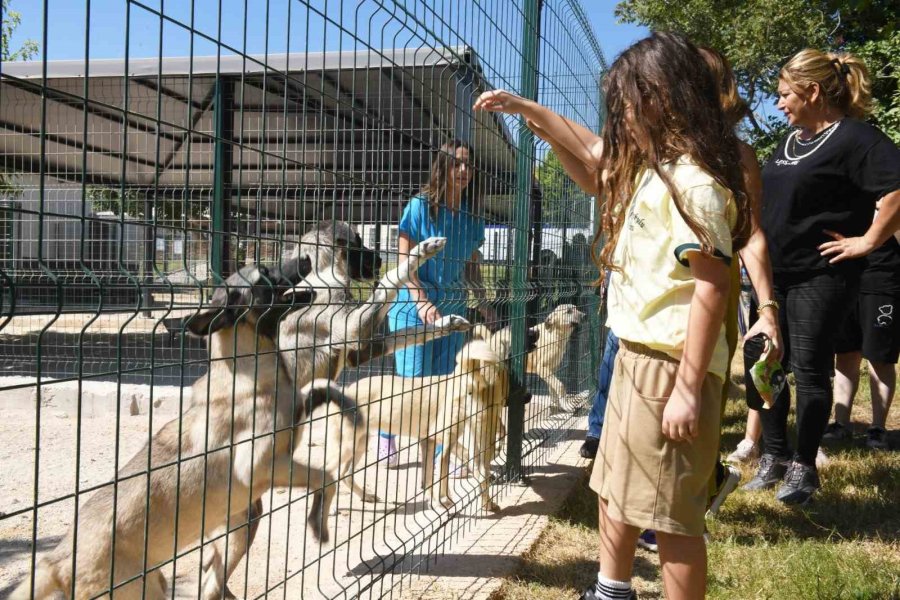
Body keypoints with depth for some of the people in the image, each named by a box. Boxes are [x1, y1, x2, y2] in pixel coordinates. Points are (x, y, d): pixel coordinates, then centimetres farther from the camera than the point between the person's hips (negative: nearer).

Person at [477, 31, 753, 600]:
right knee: (615, 488, 22)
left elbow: (712, 286, -23)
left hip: (671, 365, -10)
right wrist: (526, 108, 25)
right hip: (636, 354, 11)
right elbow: (592, 151, 28)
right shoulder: (651, 165, 11)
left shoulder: (692, 181, -18)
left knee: (670, 513, 0)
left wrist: (688, 390, -24)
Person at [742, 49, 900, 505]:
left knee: (809, 368, 0)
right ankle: (774, 457, 22)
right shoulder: (793, 139, 13)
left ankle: (803, 467, 13)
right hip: (774, 274, 8)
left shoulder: (853, 138, -14)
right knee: (761, 361, 9)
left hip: (820, 275, -8)